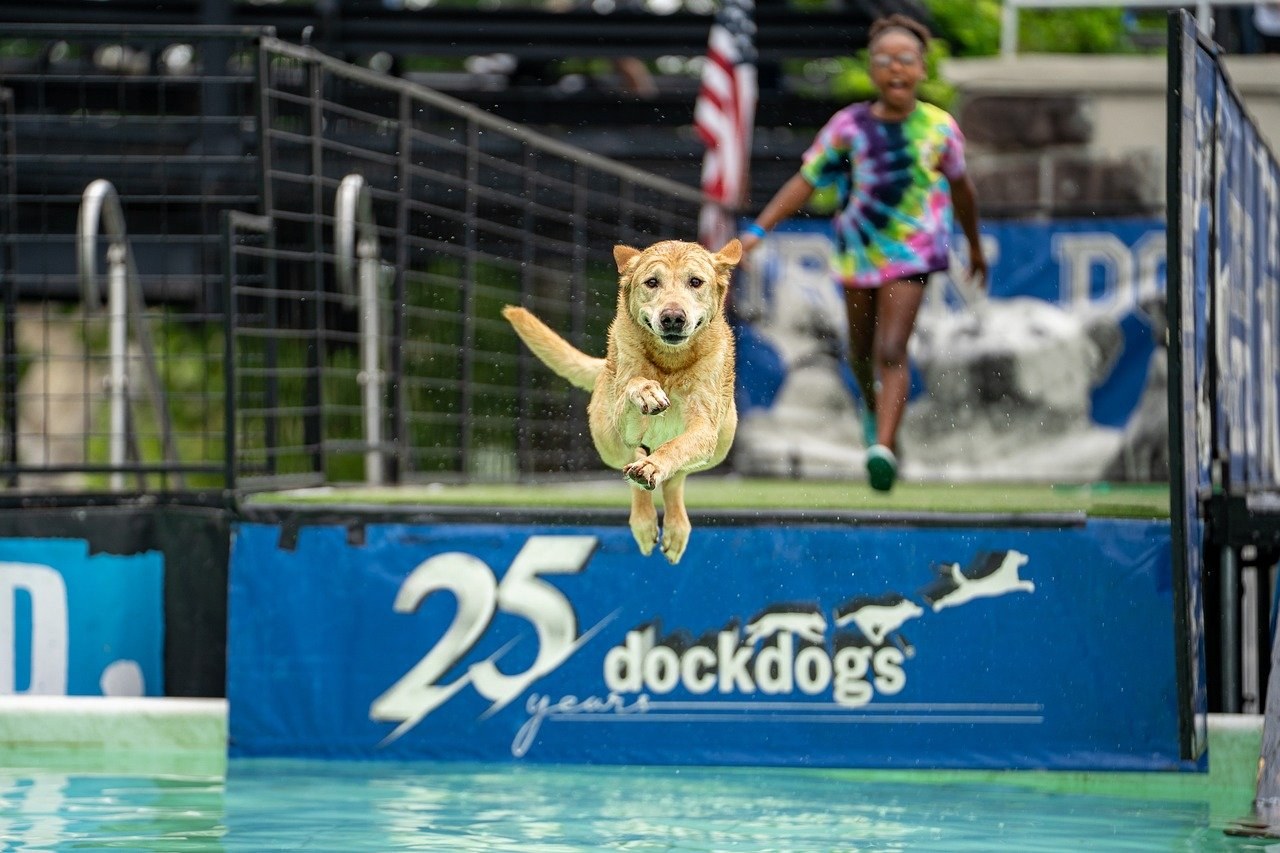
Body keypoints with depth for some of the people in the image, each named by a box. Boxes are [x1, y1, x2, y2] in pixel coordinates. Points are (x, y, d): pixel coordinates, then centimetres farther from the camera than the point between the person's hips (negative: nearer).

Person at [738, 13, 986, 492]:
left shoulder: (939, 129, -5)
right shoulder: (848, 127, -8)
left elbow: (960, 188, 11)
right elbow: (805, 181, -6)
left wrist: (975, 246, 23)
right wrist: (758, 229, -15)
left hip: (912, 253, -2)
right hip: (858, 251, 2)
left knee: (891, 351, -17)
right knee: (861, 353, 17)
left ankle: (884, 449, -24)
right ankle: (875, 413, 48)